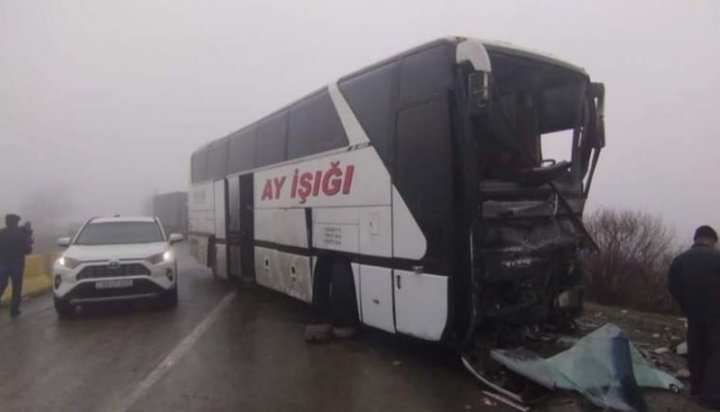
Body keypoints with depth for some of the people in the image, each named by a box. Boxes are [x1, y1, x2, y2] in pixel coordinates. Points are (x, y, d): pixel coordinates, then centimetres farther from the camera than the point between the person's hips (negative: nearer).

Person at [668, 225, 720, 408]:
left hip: (694, 312, 5)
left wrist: (687, 307, 13)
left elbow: (673, 286, 6)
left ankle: (698, 387, 22)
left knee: (696, 349, 15)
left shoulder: (680, 259, 6)